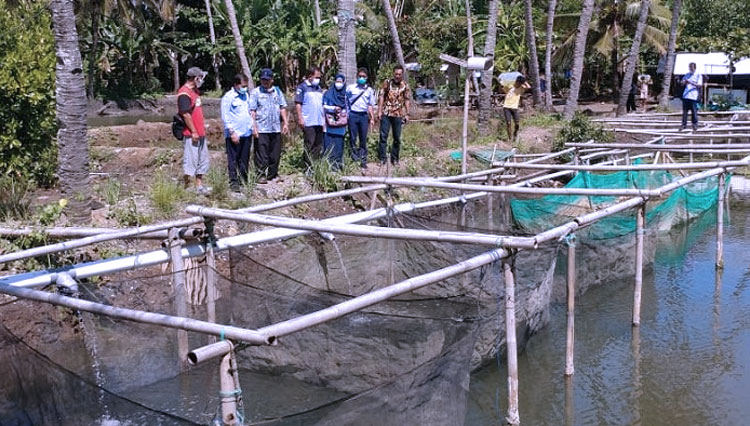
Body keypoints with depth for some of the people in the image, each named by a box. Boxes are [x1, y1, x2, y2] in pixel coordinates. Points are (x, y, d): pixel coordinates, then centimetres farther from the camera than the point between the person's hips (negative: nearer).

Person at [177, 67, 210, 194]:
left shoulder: (195, 90, 15)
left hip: (200, 133, 10)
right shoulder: (184, 93, -16)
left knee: (203, 160, 13)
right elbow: (186, 114, -20)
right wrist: (193, 132, -19)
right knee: (190, 160, -4)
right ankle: (187, 186, 5)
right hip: (190, 134, -10)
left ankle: (199, 186, 20)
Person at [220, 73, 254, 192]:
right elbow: (225, 117, -11)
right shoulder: (228, 97, -8)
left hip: (247, 133, 7)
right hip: (234, 135, -7)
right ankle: (233, 182, 3)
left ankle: (244, 180, 20)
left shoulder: (246, 95, 14)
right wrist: (232, 132, -15)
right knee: (233, 159, -1)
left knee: (244, 159, 12)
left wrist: (253, 125, 15)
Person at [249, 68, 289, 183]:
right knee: (261, 153, -3)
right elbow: (252, 111, -4)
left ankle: (273, 174, 20)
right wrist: (254, 127, -11)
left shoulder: (277, 91, 13)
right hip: (261, 129, -4)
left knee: (275, 153, 8)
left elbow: (283, 108, 16)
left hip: (276, 128, 4)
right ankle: (261, 175, 5)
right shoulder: (255, 92, 1)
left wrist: (285, 123, 9)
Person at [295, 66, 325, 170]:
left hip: (319, 122, 7)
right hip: (308, 122, -7)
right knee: (309, 145, -5)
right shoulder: (302, 87, -2)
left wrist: (324, 119, 18)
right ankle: (308, 167, 0)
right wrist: (300, 118, -14)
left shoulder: (319, 88, 19)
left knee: (318, 145, 8)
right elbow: (298, 104, -7)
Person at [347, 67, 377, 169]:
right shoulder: (350, 88, 6)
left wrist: (372, 118, 8)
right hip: (353, 115, -2)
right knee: (353, 138, -2)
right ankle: (354, 158, 4)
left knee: (363, 139, 3)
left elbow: (370, 105, 15)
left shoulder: (369, 90, 13)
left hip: (364, 116, 2)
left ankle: (363, 161, 7)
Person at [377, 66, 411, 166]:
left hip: (398, 114, 1)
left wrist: (407, 114, 0)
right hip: (386, 113, -1)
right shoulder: (387, 83, 2)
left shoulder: (405, 86, 5)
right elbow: (381, 96, 2)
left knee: (397, 138, 6)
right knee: (383, 136, -4)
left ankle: (395, 159, 16)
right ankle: (382, 159, 1)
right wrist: (379, 111, -5)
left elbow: (407, 101, 6)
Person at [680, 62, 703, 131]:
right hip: (685, 96, 4)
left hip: (693, 97, -4)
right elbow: (682, 83, 17)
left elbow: (700, 85, -6)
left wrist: (691, 83, -16)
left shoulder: (698, 75, 4)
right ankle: (684, 124, 6)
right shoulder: (687, 75, 17)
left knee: (694, 111, -3)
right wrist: (683, 82, -8)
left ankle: (695, 124, 5)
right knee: (684, 111, 2)